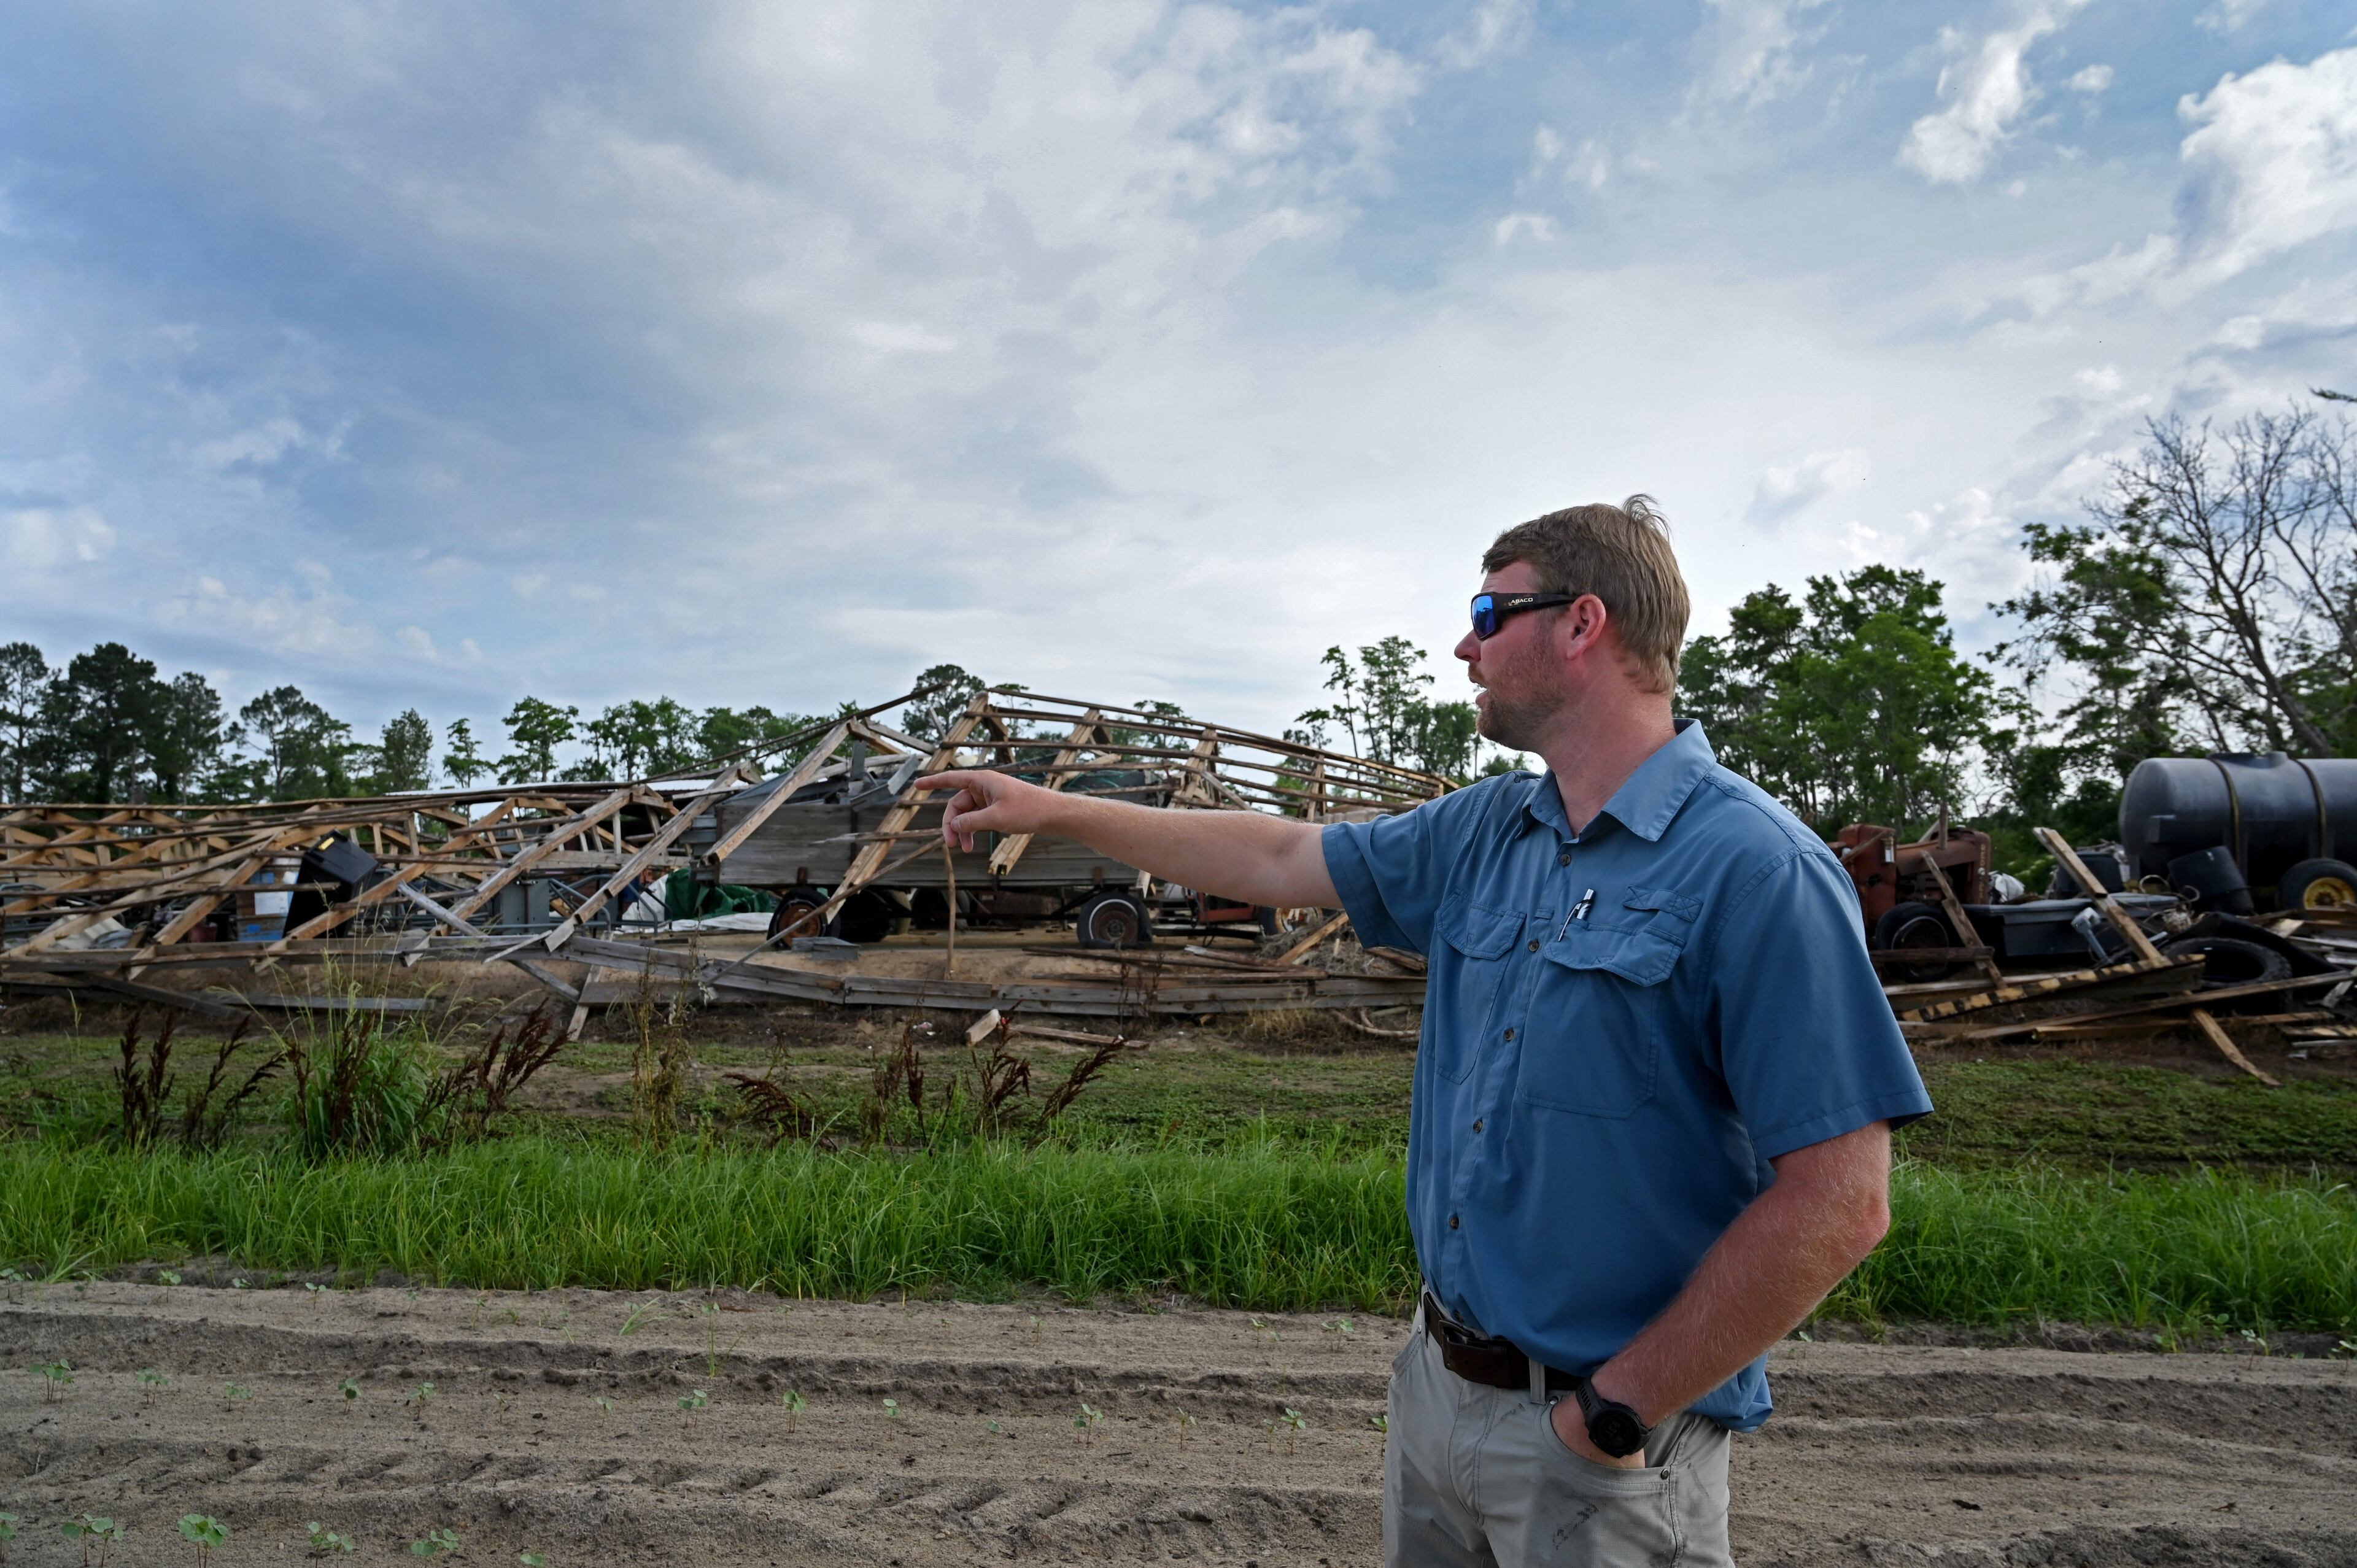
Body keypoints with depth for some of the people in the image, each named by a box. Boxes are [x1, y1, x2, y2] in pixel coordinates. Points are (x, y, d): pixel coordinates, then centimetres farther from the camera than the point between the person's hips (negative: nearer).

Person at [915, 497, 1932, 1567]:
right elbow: (1278, 859, 12)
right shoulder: (1484, 831, 3)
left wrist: (1622, 1410, -17)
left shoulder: (1755, 870, -20)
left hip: (1601, 1445, -7)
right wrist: (1050, 812, 13)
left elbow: (1837, 1203, -22)